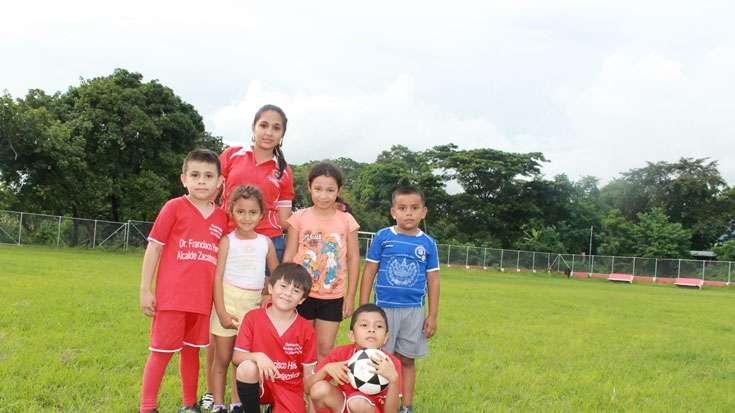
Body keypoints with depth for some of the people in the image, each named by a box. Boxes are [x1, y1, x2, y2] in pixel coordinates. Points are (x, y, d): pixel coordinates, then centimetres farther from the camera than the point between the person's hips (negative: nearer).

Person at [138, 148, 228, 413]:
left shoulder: (222, 217, 6)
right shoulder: (174, 207, -4)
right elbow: (153, 248, -3)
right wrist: (145, 289, -6)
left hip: (202, 299, 4)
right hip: (171, 296, -4)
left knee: (192, 350, 15)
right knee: (162, 351, 2)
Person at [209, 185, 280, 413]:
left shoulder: (265, 243, 6)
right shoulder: (228, 241, -2)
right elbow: (218, 277, -6)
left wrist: (270, 295, -1)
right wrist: (221, 311, -12)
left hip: (253, 304, 2)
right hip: (228, 301, -2)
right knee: (222, 358, 4)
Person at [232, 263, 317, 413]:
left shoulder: (307, 330, -6)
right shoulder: (253, 318, -7)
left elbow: (309, 374, -1)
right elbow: (236, 356, -10)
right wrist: (257, 356, -30)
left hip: (290, 388, 1)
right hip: (260, 384, -1)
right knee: (247, 367, -34)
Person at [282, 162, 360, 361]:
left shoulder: (346, 221, -1)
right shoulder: (299, 218, -3)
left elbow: (353, 259, 3)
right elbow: (289, 256, 1)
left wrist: (351, 296, 1)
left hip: (333, 297, 0)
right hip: (302, 294, 0)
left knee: (325, 349, 3)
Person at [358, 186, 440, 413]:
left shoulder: (428, 243, 2)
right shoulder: (382, 237, -3)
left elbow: (433, 280, 5)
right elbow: (369, 272, 0)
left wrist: (432, 315, 3)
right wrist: (363, 309, -3)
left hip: (414, 310, 1)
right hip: (384, 308, -1)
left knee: (407, 360, 10)